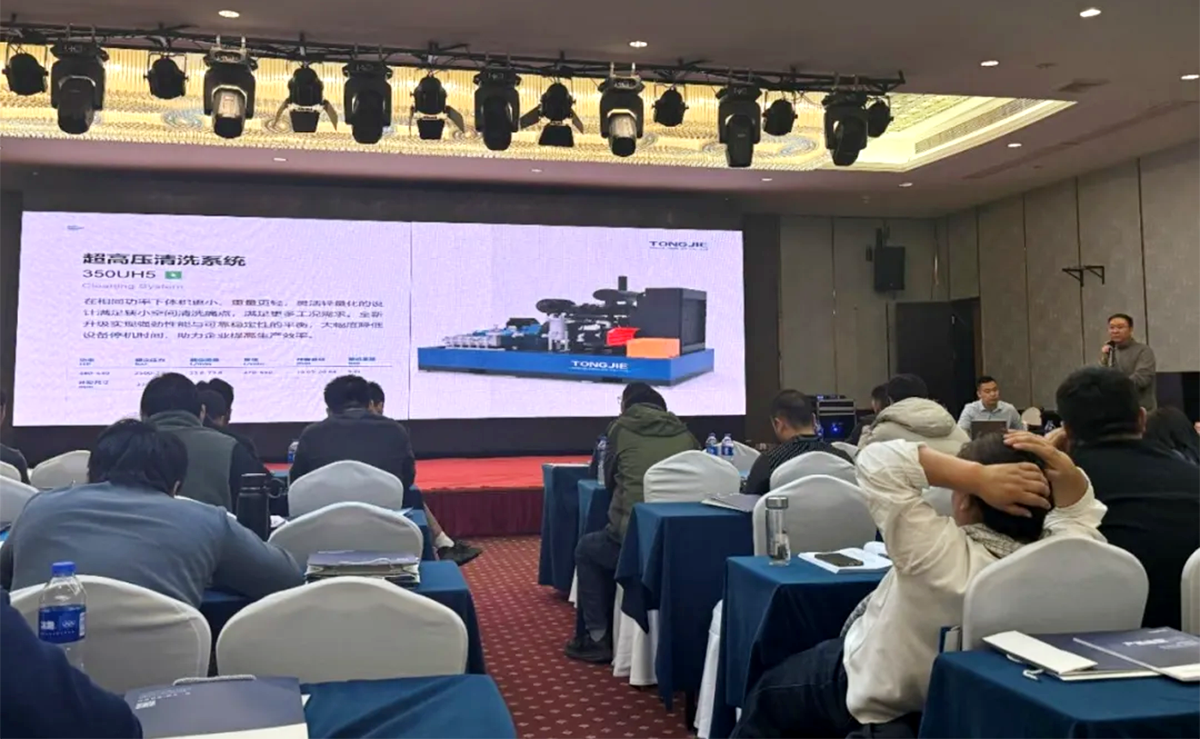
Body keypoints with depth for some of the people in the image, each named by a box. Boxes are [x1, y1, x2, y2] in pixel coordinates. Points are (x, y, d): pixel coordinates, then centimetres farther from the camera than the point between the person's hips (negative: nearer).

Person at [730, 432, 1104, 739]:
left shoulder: (944, 557, -38)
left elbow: (877, 460, -37)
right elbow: (1080, 510, 0)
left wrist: (979, 477, -41)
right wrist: (1066, 474, -21)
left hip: (874, 700, -6)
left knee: (769, 693, 21)